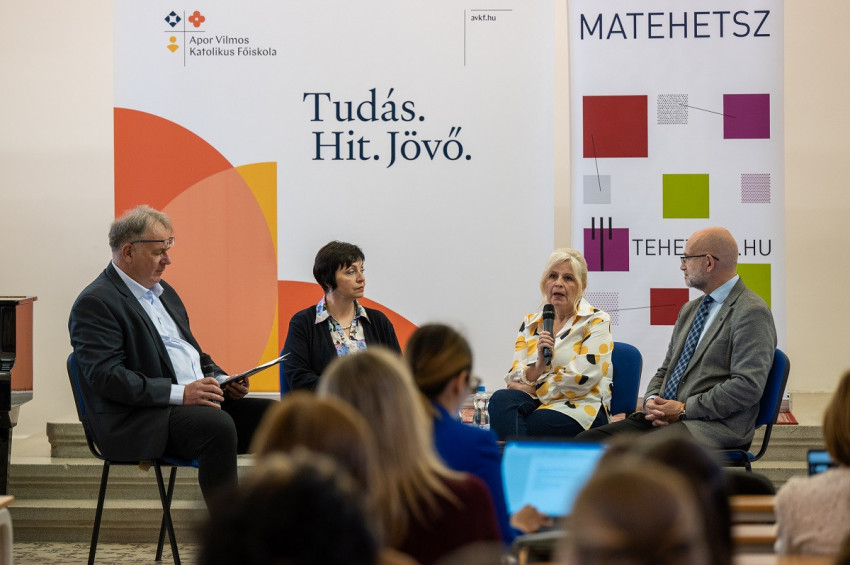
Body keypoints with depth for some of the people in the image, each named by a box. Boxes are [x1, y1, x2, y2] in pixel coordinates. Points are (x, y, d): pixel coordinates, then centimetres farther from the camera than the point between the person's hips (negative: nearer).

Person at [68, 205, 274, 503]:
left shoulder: (163, 291, 22)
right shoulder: (95, 303, -7)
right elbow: (106, 377, -18)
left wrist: (222, 380, 7)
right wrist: (180, 393, -24)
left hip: (196, 400, 9)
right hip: (140, 420, -9)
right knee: (218, 425, -34)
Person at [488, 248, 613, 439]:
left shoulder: (595, 321, 4)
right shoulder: (531, 323, 17)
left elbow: (584, 377, -9)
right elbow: (514, 379, 8)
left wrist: (534, 389, -5)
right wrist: (539, 364, -13)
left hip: (580, 407, -5)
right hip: (538, 402, 5)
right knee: (501, 399, -32)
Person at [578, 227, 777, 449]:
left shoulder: (752, 312, -7)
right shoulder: (689, 310, 22)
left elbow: (748, 387, -17)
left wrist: (684, 409, -15)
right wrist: (652, 400, 1)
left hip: (715, 426, -8)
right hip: (665, 418, 9)